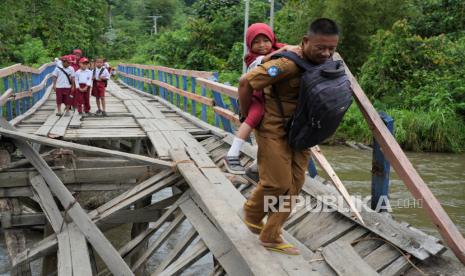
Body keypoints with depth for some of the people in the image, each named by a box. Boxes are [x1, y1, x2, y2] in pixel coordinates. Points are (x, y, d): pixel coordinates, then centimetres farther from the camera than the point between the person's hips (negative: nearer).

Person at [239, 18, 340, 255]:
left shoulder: (325, 61, -1)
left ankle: (271, 237, 19)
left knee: (294, 184, 5)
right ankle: (252, 211, 26)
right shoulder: (289, 63, -27)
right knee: (278, 182, -5)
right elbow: (246, 83, -26)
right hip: (274, 128, -7)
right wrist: (248, 117, -14)